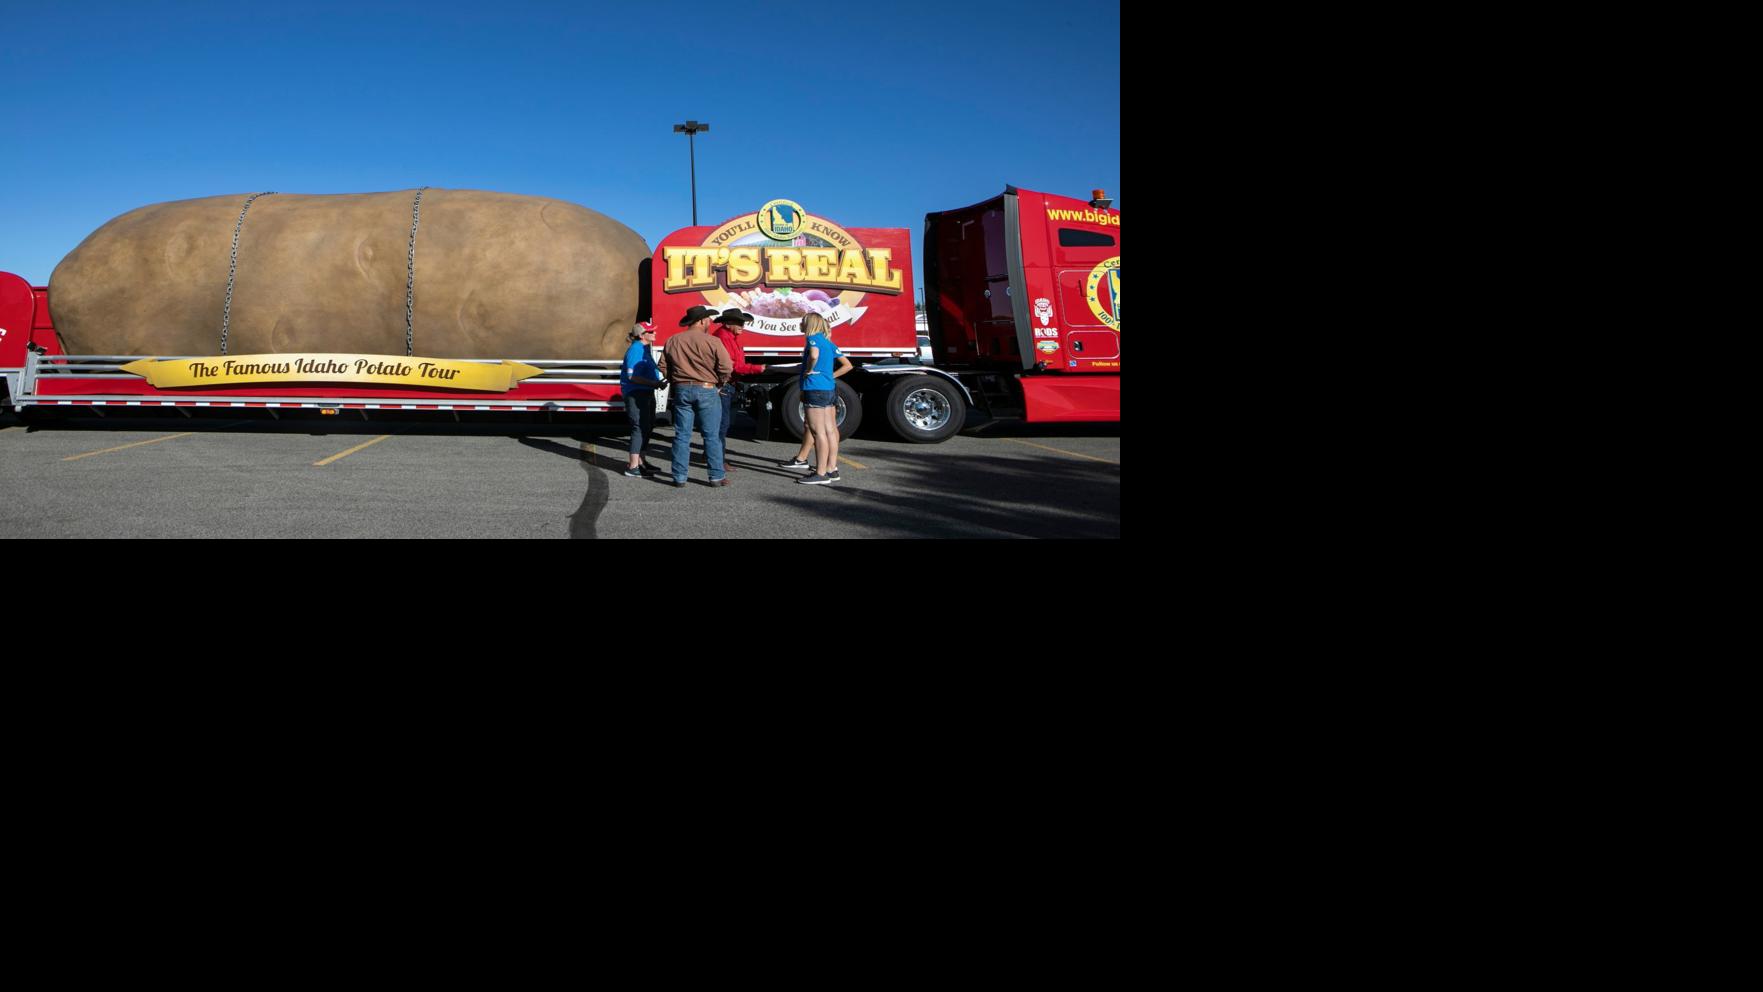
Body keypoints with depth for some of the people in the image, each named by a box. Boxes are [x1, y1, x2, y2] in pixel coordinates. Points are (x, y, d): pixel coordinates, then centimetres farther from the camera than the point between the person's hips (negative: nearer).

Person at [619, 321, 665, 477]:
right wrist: (655, 384, -23)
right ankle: (633, 467, -9)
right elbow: (632, 376, -24)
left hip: (646, 393, 11)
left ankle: (641, 461, 29)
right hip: (636, 393, -11)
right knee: (640, 428, -11)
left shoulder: (645, 348, 14)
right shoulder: (636, 349, -17)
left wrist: (658, 383, 10)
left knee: (648, 426, 17)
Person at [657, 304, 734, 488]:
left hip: (681, 390, 4)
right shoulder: (712, 342, -9)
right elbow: (726, 367, -13)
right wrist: (718, 383, 4)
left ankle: (679, 478, 7)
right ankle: (717, 476, 7)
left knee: (682, 436, 7)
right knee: (712, 436, 4)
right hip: (706, 390, -4)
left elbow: (664, 368, 9)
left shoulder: (672, 341, 6)